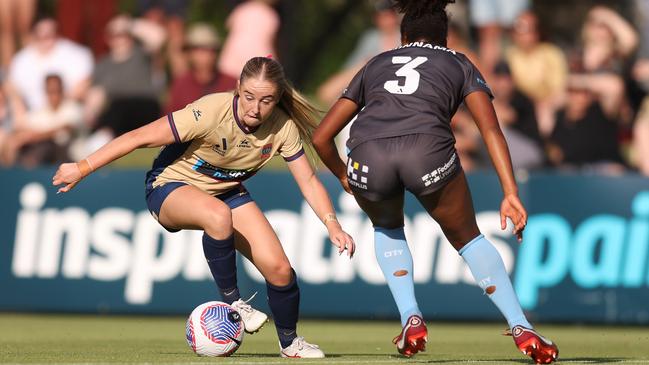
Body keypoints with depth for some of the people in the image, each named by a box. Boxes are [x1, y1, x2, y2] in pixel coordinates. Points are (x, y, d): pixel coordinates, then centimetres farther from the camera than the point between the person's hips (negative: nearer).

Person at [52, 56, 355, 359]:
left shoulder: (283, 127, -19)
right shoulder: (211, 113, -34)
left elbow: (308, 181, -8)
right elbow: (139, 137, -29)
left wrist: (332, 224, -23)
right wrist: (81, 169, -28)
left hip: (226, 191, 5)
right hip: (171, 186, -5)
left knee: (279, 269, -11)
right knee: (219, 215, -40)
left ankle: (289, 343, 17)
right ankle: (231, 301, -19)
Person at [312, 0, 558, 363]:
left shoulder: (376, 65, 35)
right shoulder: (459, 64, 30)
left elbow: (321, 136, 34)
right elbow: (491, 130, 13)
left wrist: (345, 177, 51)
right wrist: (511, 194, 7)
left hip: (368, 156, 1)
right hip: (428, 150, -1)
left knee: (388, 228, 34)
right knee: (468, 237, 24)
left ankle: (412, 320, 17)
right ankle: (523, 330, 13)